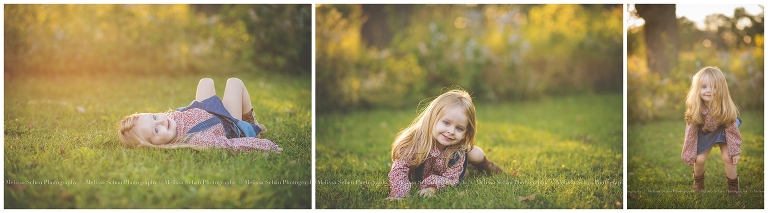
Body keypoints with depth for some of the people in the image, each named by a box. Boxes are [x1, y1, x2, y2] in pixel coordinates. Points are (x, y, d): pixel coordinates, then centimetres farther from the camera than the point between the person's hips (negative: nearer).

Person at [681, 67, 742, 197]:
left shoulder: (726, 108, -33)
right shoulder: (695, 109, -30)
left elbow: (732, 129, -19)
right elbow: (691, 132, -18)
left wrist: (734, 152, -17)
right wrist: (690, 155, -12)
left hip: (722, 132, -1)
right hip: (704, 134, 1)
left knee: (727, 158, -11)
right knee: (699, 160, -4)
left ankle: (733, 186, 9)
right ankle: (698, 181, 27)